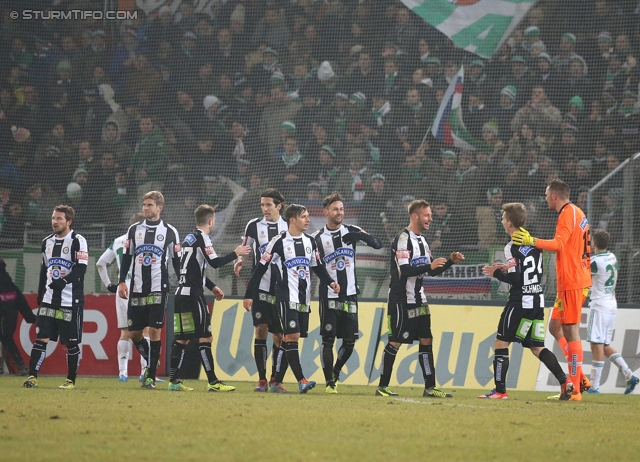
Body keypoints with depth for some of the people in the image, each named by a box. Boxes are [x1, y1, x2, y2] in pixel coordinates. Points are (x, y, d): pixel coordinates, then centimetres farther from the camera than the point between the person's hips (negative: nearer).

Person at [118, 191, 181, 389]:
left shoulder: (170, 232, 3)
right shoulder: (134, 229, 9)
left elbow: (177, 261, 6)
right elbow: (126, 257, 12)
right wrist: (122, 281, 3)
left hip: (158, 289, -3)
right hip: (137, 289, 3)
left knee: (155, 331, -7)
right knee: (134, 333, 2)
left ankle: (151, 376, -2)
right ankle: (150, 361, 27)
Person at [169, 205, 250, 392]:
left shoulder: (189, 238, 18)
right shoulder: (201, 238, -9)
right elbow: (215, 262, -18)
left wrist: (212, 287, 28)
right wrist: (236, 253, -6)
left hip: (182, 293, 9)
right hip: (193, 294, -9)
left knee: (181, 339, 9)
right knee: (205, 338, -6)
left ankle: (174, 380, 7)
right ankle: (213, 382, -7)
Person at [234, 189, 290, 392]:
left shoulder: (288, 228, 4)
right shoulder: (254, 225, 4)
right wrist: (240, 260, -4)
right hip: (261, 287, -1)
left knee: (279, 336, 2)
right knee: (261, 329, -9)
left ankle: (275, 379, 12)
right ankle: (262, 380, -6)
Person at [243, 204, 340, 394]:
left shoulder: (310, 241, 12)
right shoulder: (279, 242, -7)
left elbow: (318, 267, 23)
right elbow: (260, 268, -4)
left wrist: (330, 282, 6)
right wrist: (249, 295, -4)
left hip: (304, 299, 6)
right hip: (286, 298, -6)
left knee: (289, 340, 7)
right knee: (292, 336, -15)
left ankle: (276, 382, 12)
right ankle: (301, 381, -18)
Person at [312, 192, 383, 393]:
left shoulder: (351, 231, 5)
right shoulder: (318, 238, -1)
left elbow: (378, 244, -4)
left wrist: (360, 236, -21)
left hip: (350, 295, 3)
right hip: (329, 297, -3)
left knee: (350, 341, 5)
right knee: (328, 340, -5)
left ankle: (335, 373, 27)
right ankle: (329, 382, 3)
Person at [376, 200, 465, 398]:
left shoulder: (422, 240, 14)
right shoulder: (403, 239, -14)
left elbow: (432, 271, 17)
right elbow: (404, 271, -23)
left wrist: (450, 261, 4)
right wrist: (429, 266, -25)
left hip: (419, 300, 9)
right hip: (401, 301, -9)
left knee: (426, 340, 6)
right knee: (395, 342, -5)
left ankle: (430, 387, 8)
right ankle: (382, 386, 1)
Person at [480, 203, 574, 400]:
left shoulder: (512, 247, -14)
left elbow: (515, 279, -19)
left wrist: (496, 273, -3)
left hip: (520, 302, -8)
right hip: (538, 301, 8)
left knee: (501, 343, 2)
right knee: (537, 347, 13)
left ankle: (500, 390, 0)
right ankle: (564, 381, -1)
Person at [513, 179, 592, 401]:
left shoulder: (568, 214, -13)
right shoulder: (577, 213, 18)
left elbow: (558, 244, -27)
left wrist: (532, 241, -32)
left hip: (572, 282, -10)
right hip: (572, 281, 10)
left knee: (571, 331, -10)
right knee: (555, 326, 13)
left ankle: (574, 389, -12)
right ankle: (579, 378, 12)